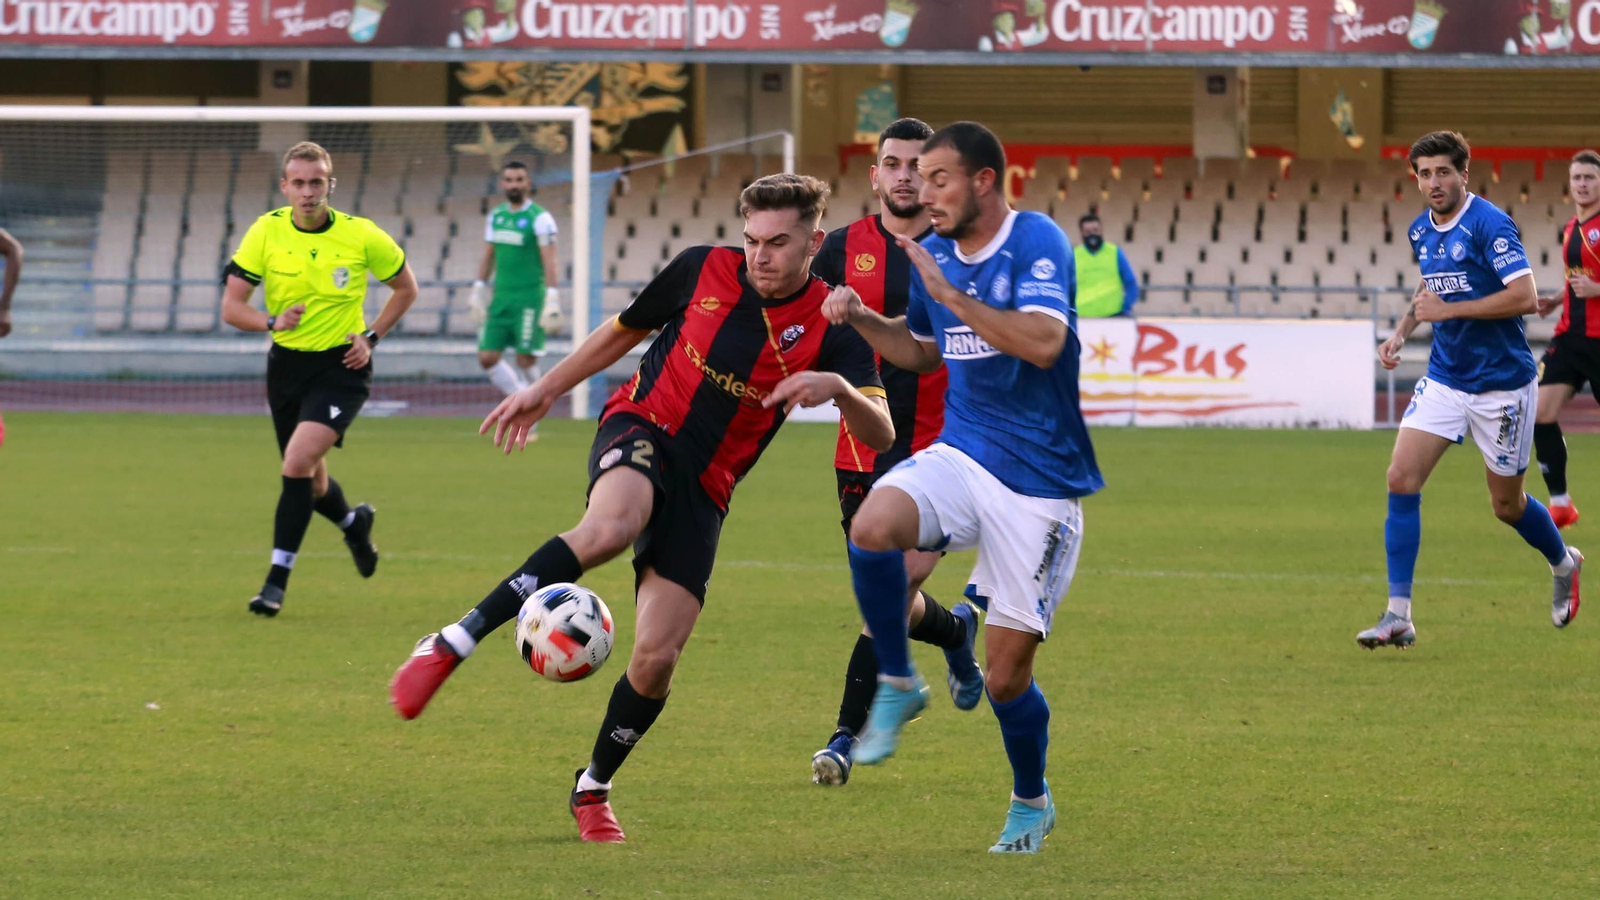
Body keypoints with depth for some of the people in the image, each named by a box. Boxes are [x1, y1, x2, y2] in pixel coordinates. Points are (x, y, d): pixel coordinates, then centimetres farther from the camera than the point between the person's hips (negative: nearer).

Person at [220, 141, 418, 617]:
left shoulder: (361, 236, -10)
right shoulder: (265, 232, -7)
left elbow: (406, 288, 7)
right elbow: (231, 306, -6)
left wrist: (371, 337, -5)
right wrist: (272, 321, -25)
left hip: (341, 367, -4)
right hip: (286, 364, 4)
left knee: (298, 461, -23)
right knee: (311, 483, 15)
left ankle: (277, 580, -15)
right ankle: (353, 522, 50)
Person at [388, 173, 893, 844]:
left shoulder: (830, 327, -5)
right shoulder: (702, 269, -2)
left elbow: (880, 435, -15)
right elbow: (624, 330, 17)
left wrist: (838, 386, -35)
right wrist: (546, 390, 19)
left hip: (703, 488, 1)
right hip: (642, 430, -1)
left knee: (657, 658, -8)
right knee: (609, 528, -39)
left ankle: (593, 790, 18)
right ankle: (453, 644, -38)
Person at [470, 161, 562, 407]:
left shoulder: (540, 218, -7)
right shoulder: (496, 216, 12)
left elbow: (549, 262, -11)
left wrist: (552, 300, -17)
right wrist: (478, 292, 17)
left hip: (529, 300, -6)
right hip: (501, 299, 6)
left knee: (526, 359, -7)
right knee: (487, 357, -1)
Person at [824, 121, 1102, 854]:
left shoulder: (1036, 243, -14)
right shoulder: (933, 253, 7)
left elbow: (1043, 342, -29)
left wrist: (950, 294, -27)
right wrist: (862, 320, 6)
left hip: (1038, 483, -5)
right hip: (960, 455, 5)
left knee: (1007, 675, 0)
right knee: (872, 529, -29)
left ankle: (1031, 801, 29)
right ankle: (897, 686, -7)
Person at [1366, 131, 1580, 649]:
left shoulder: (1489, 225, -17)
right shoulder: (1421, 231, 6)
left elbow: (1525, 296, -24)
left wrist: (1447, 310, -22)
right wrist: (1403, 331, 7)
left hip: (1501, 383, -6)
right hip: (1444, 378, 6)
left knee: (1507, 504, 7)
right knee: (1401, 479, -11)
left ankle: (1564, 565, 40)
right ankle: (1398, 616, -10)